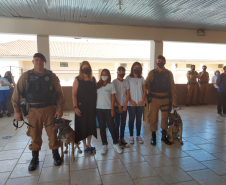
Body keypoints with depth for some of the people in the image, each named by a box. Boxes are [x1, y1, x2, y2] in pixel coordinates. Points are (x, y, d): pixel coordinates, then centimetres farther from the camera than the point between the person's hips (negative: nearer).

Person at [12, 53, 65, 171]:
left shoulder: (51, 76, 2)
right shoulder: (26, 76, 3)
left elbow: (59, 93, 1)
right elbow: (16, 93, 3)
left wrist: (60, 108, -6)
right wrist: (17, 111, -1)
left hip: (49, 109, 0)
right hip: (33, 110, 1)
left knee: (52, 133, 6)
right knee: (34, 135, 10)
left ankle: (56, 155, 27)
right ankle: (35, 158, 30)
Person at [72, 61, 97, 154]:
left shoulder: (93, 79, 7)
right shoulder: (77, 79, -4)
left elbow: (95, 92, 10)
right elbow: (74, 94, -7)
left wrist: (96, 104, 4)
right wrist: (75, 107, -13)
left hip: (92, 106, 4)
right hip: (81, 106, -3)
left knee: (91, 125, 10)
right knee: (82, 125, 5)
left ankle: (89, 144, 26)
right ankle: (85, 146, 20)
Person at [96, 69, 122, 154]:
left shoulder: (111, 85, 2)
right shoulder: (97, 85, 6)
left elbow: (113, 98, 0)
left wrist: (112, 109, -5)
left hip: (108, 109, -2)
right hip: (99, 109, 2)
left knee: (111, 126, 0)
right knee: (102, 127, 7)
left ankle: (115, 144, 17)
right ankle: (104, 145, 18)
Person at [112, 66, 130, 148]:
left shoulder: (126, 82, 7)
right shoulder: (114, 82, -4)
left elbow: (128, 95, 4)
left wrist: (125, 105, -7)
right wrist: (119, 106, -9)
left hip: (124, 105, 4)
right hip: (116, 105, -4)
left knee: (123, 123, 9)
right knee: (117, 123, 1)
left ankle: (122, 138, 20)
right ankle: (117, 139, 11)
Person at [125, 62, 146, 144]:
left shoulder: (142, 78, 9)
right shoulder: (128, 78, -1)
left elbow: (144, 90, 9)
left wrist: (142, 100, -4)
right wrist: (131, 100, -11)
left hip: (140, 103, 3)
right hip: (131, 103, -3)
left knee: (139, 119, 9)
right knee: (131, 119, 4)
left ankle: (138, 136, 20)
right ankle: (131, 136, 15)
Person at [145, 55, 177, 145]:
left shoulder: (169, 73, 5)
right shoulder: (152, 73, 2)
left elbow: (172, 87, 4)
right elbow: (146, 84, 5)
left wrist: (174, 100, 0)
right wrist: (150, 93, -4)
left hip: (165, 99, 2)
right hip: (154, 99, -2)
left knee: (165, 118, 10)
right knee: (153, 118, 2)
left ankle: (164, 136, 26)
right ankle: (153, 137, 18)